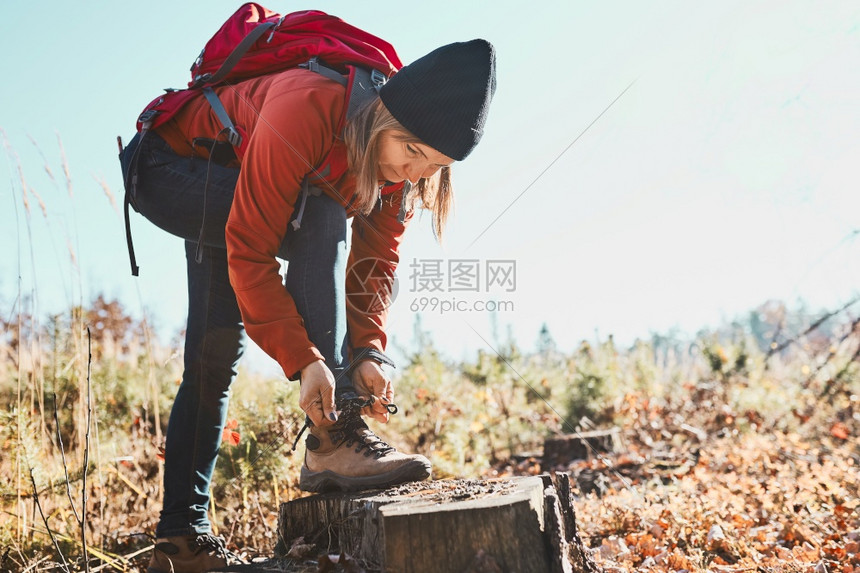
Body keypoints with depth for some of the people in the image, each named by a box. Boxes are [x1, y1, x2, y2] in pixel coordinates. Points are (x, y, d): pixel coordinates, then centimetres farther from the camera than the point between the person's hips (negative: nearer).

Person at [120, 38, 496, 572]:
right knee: (320, 220, -31)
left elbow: (375, 262, -12)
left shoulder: (405, 163, -18)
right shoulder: (305, 111, -40)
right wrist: (303, 360, -41)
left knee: (218, 350, 5)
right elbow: (249, 252, -38)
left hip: (232, 207, 7)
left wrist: (369, 350, -28)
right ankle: (334, 438, -32)